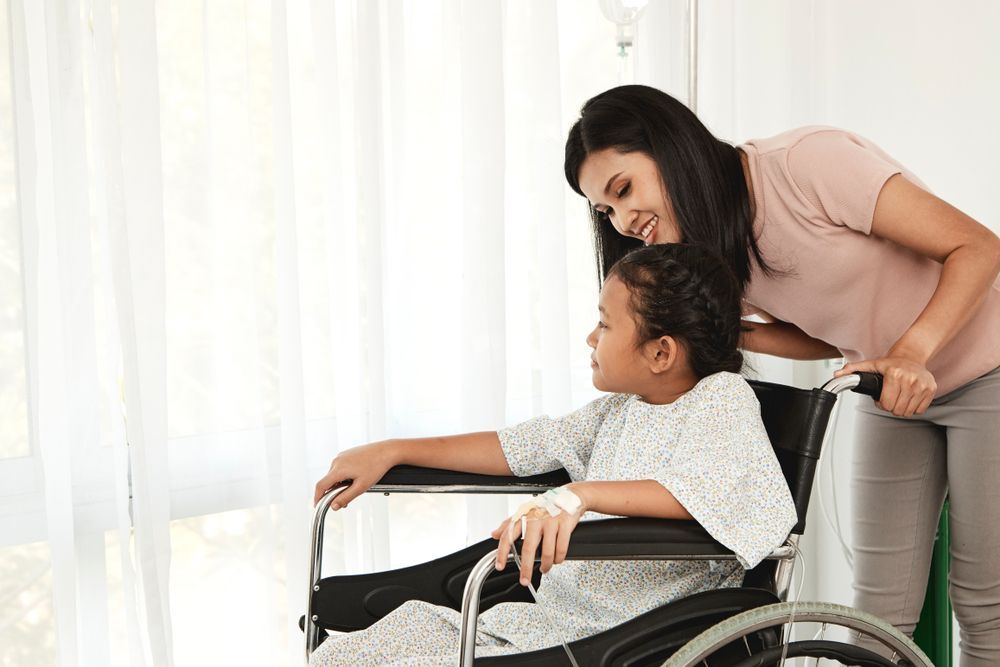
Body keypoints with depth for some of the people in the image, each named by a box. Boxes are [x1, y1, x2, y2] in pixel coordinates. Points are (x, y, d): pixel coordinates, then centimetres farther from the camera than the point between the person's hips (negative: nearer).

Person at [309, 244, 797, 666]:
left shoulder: (724, 398, -10)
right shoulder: (621, 408, 16)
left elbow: (701, 492, -29)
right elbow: (519, 447, 22)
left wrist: (581, 495, -41)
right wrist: (393, 452, 20)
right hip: (549, 617, 9)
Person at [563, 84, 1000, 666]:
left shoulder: (810, 161, -26)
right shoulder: (717, 257, -2)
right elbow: (828, 336, 4)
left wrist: (911, 353, -36)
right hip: (898, 398, 6)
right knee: (881, 613, 2)